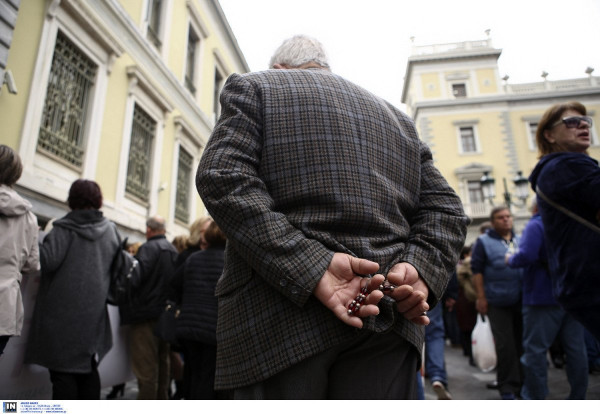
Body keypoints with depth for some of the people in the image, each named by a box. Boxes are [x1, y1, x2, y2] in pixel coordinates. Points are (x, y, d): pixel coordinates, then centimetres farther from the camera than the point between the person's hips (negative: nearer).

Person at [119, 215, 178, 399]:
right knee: (162, 363, 19)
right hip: (166, 313, 8)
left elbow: (136, 275, -26)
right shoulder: (173, 250, 11)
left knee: (145, 368, -2)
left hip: (146, 314, -8)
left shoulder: (149, 248, -13)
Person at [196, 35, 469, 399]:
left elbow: (222, 177, -8)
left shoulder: (253, 87, 11)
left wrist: (310, 268, -15)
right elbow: (444, 208, 14)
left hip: (279, 321, -3)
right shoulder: (397, 117, 23)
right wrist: (420, 269, -1)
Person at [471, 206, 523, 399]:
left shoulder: (520, 240, 16)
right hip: (498, 302, -5)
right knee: (505, 346, -3)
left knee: (523, 344, 12)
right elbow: (476, 270, -4)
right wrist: (481, 297, -9)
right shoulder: (484, 241, 0)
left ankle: (524, 383, 27)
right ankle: (508, 387, 9)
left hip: (523, 301, 5)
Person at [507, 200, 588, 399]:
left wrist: (510, 260, -6)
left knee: (535, 349, 0)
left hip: (543, 298, -7)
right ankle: (578, 398, 21)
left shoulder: (535, 226, -11)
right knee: (576, 349, 12)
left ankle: (535, 398, 6)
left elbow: (526, 256, -25)